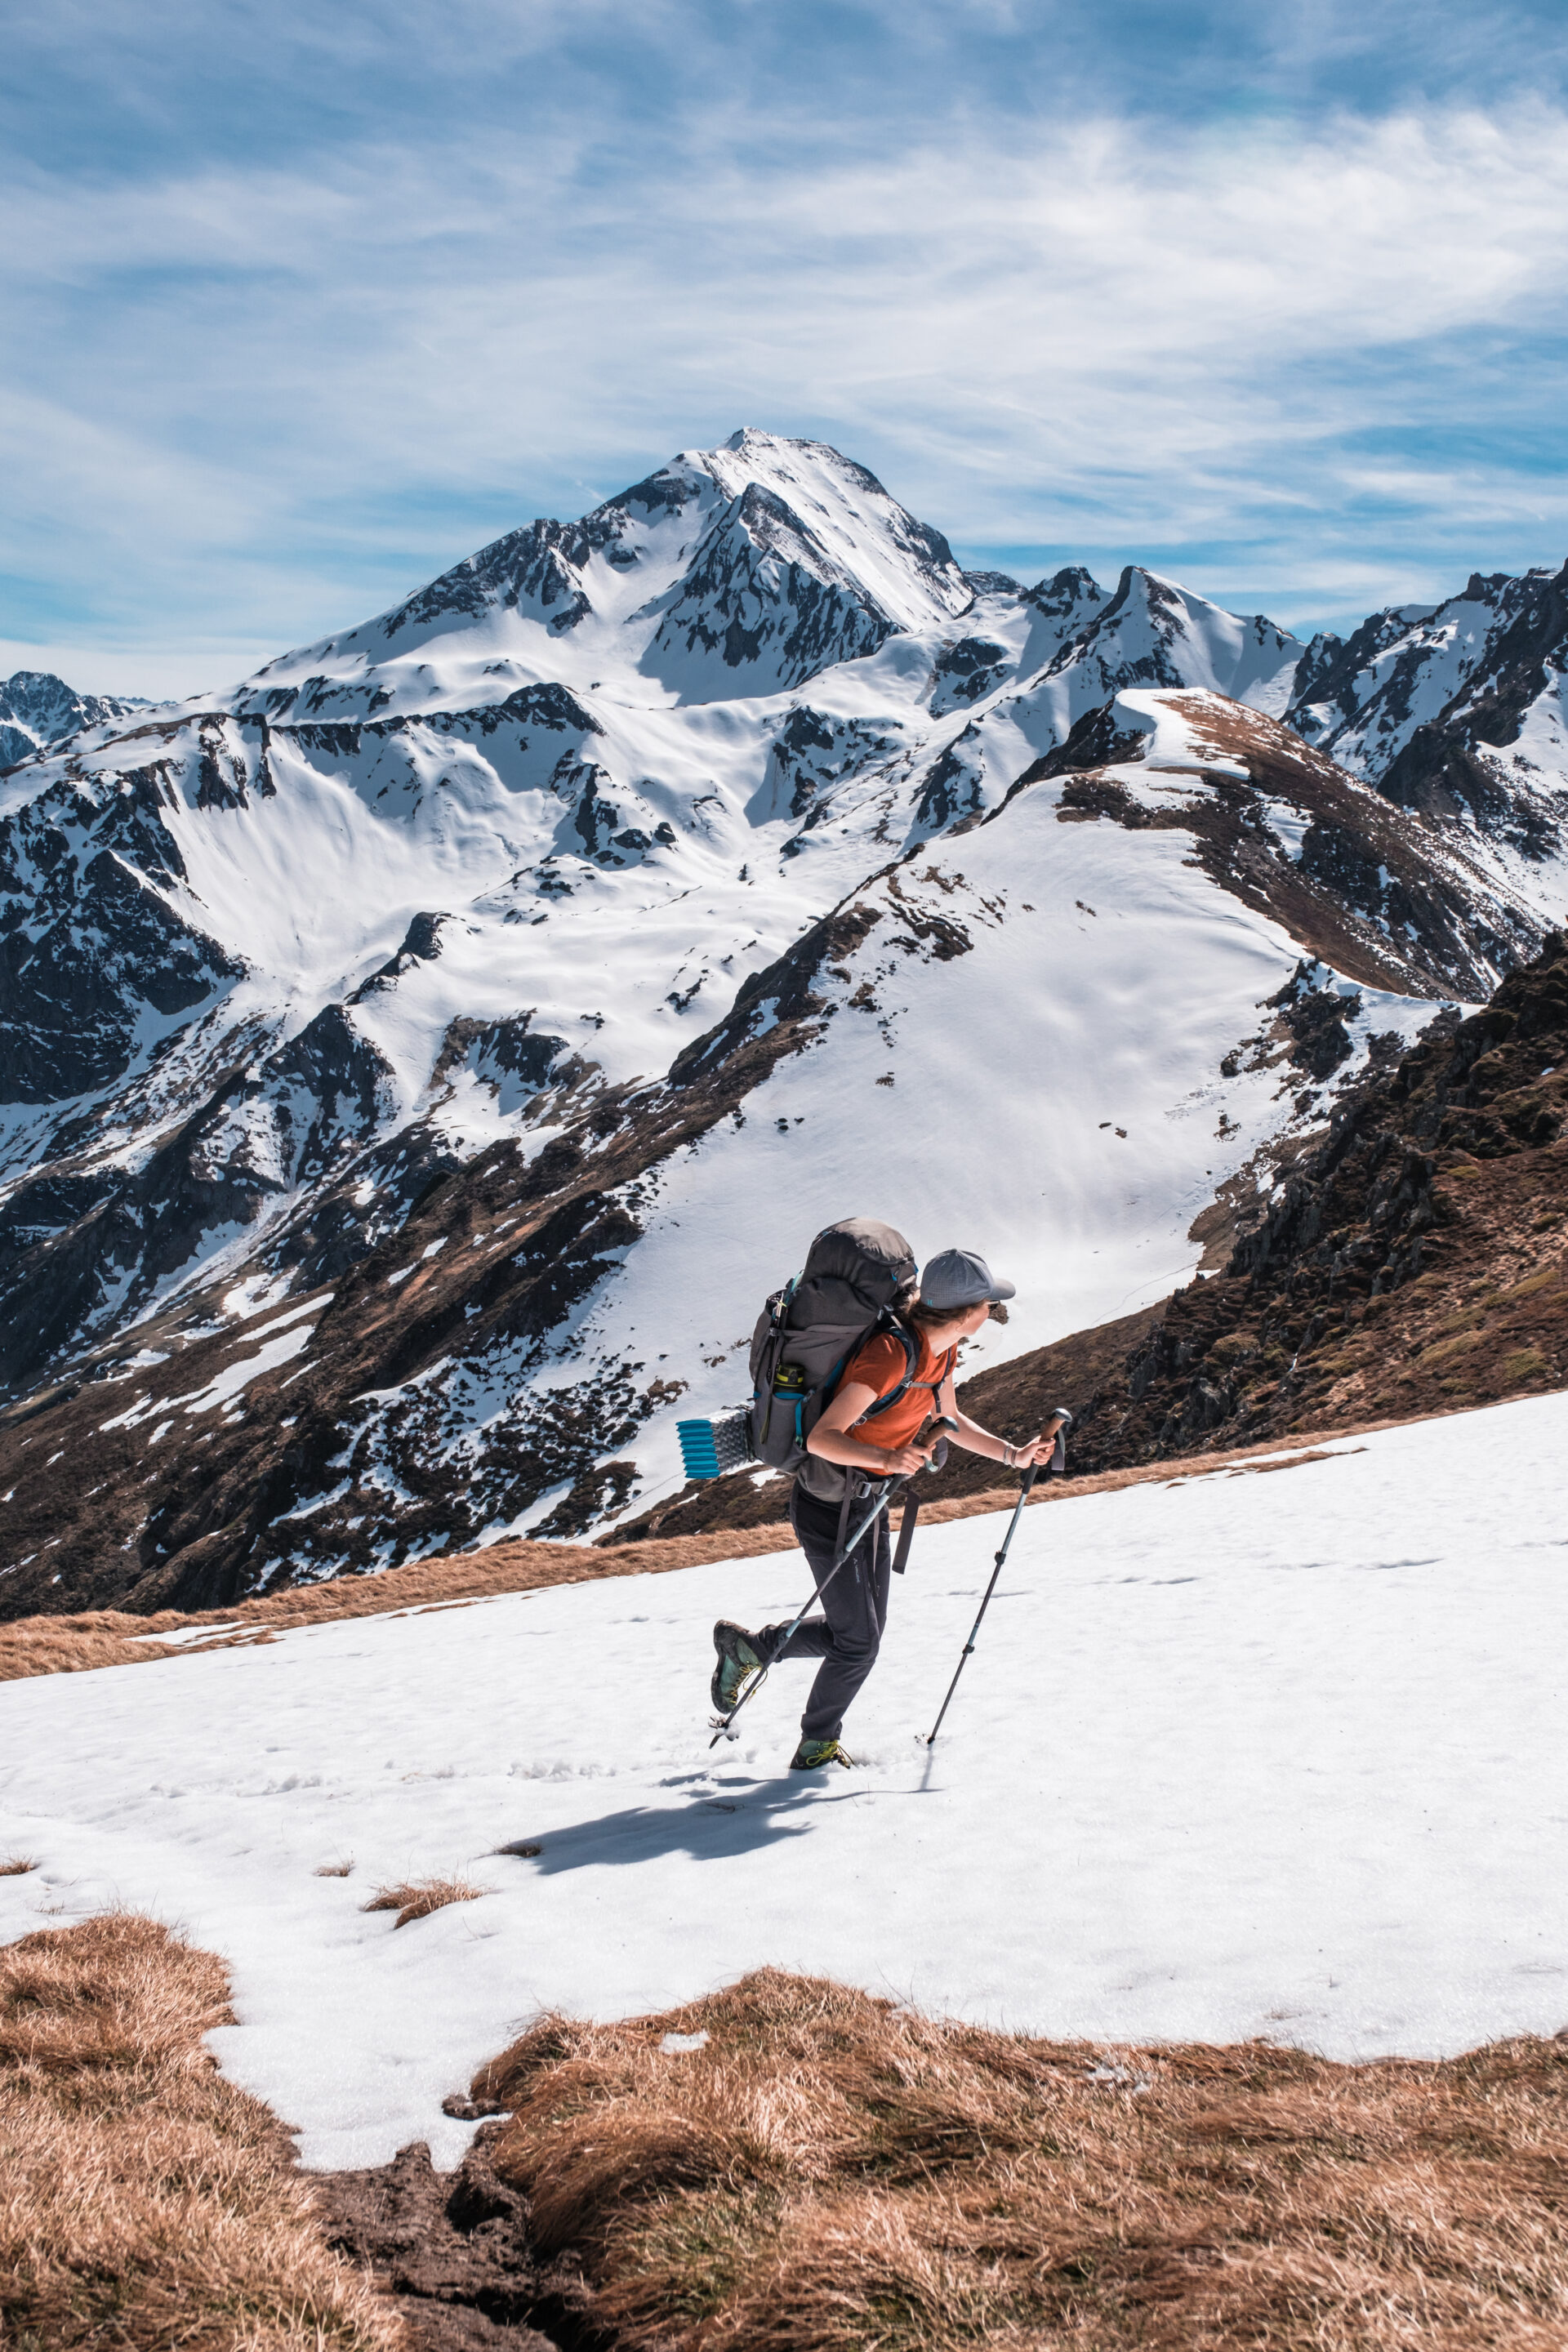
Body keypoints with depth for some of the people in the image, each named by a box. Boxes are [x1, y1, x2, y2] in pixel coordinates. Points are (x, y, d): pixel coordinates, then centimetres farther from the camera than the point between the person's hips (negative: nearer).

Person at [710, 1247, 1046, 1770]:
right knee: (857, 1643, -2)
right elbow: (821, 1438, -31)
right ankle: (816, 1746, 21)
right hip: (829, 1505, -9)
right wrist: (886, 1459, -44)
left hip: (871, 1501, 9)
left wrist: (1011, 1455, 9)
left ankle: (747, 1647, 33)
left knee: (863, 1633, 14)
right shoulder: (890, 1354, -30)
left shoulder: (941, 1349, -2)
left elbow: (950, 1421, 17)